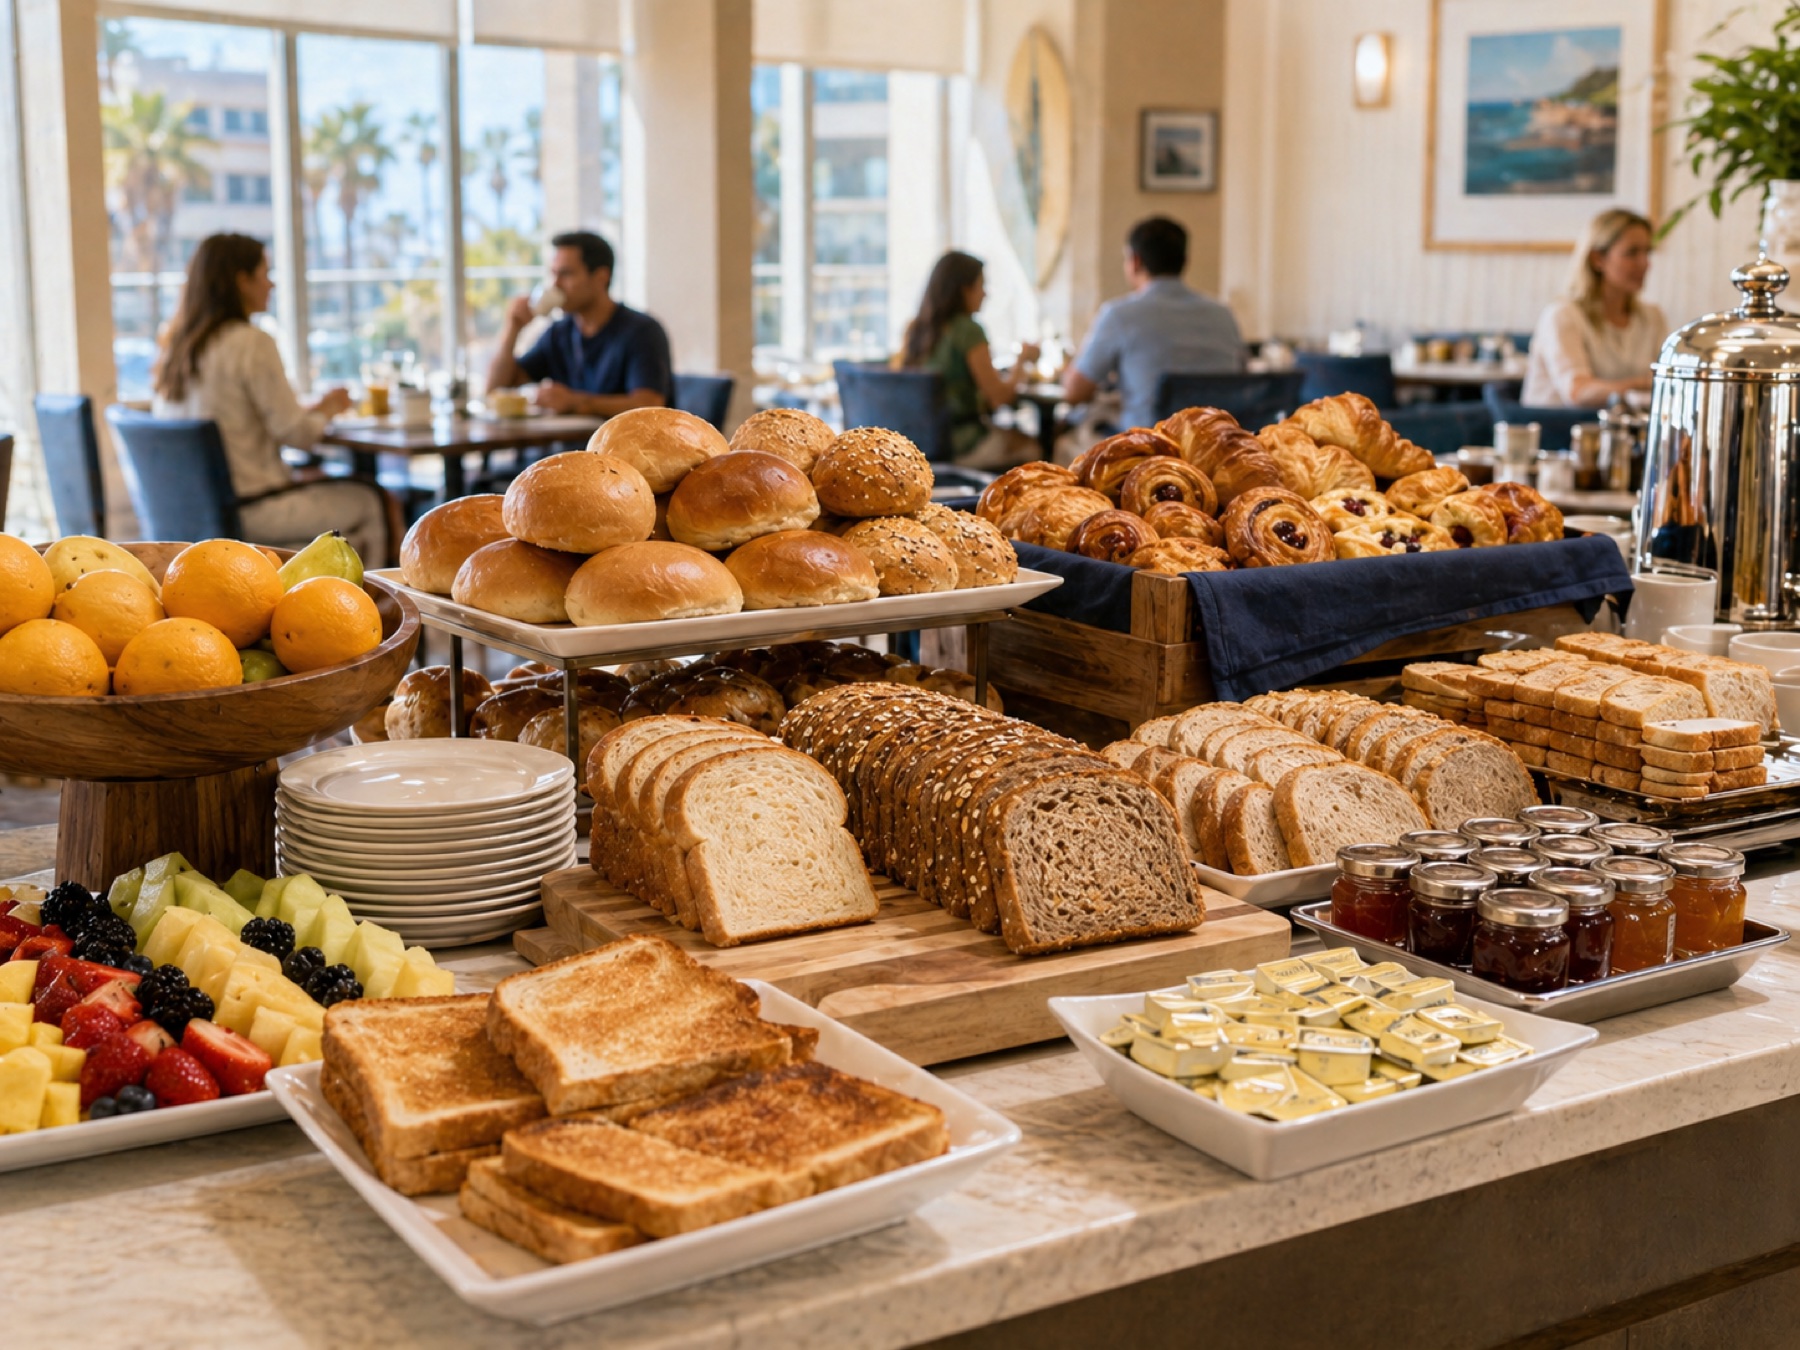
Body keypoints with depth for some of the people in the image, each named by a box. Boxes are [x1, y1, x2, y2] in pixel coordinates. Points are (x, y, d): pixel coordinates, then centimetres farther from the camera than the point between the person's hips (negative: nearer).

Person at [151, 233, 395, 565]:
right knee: (378, 504, 7)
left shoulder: (175, 344, 7)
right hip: (249, 508, -8)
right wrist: (328, 408, 6)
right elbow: (296, 433, -15)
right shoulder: (252, 343, -16)